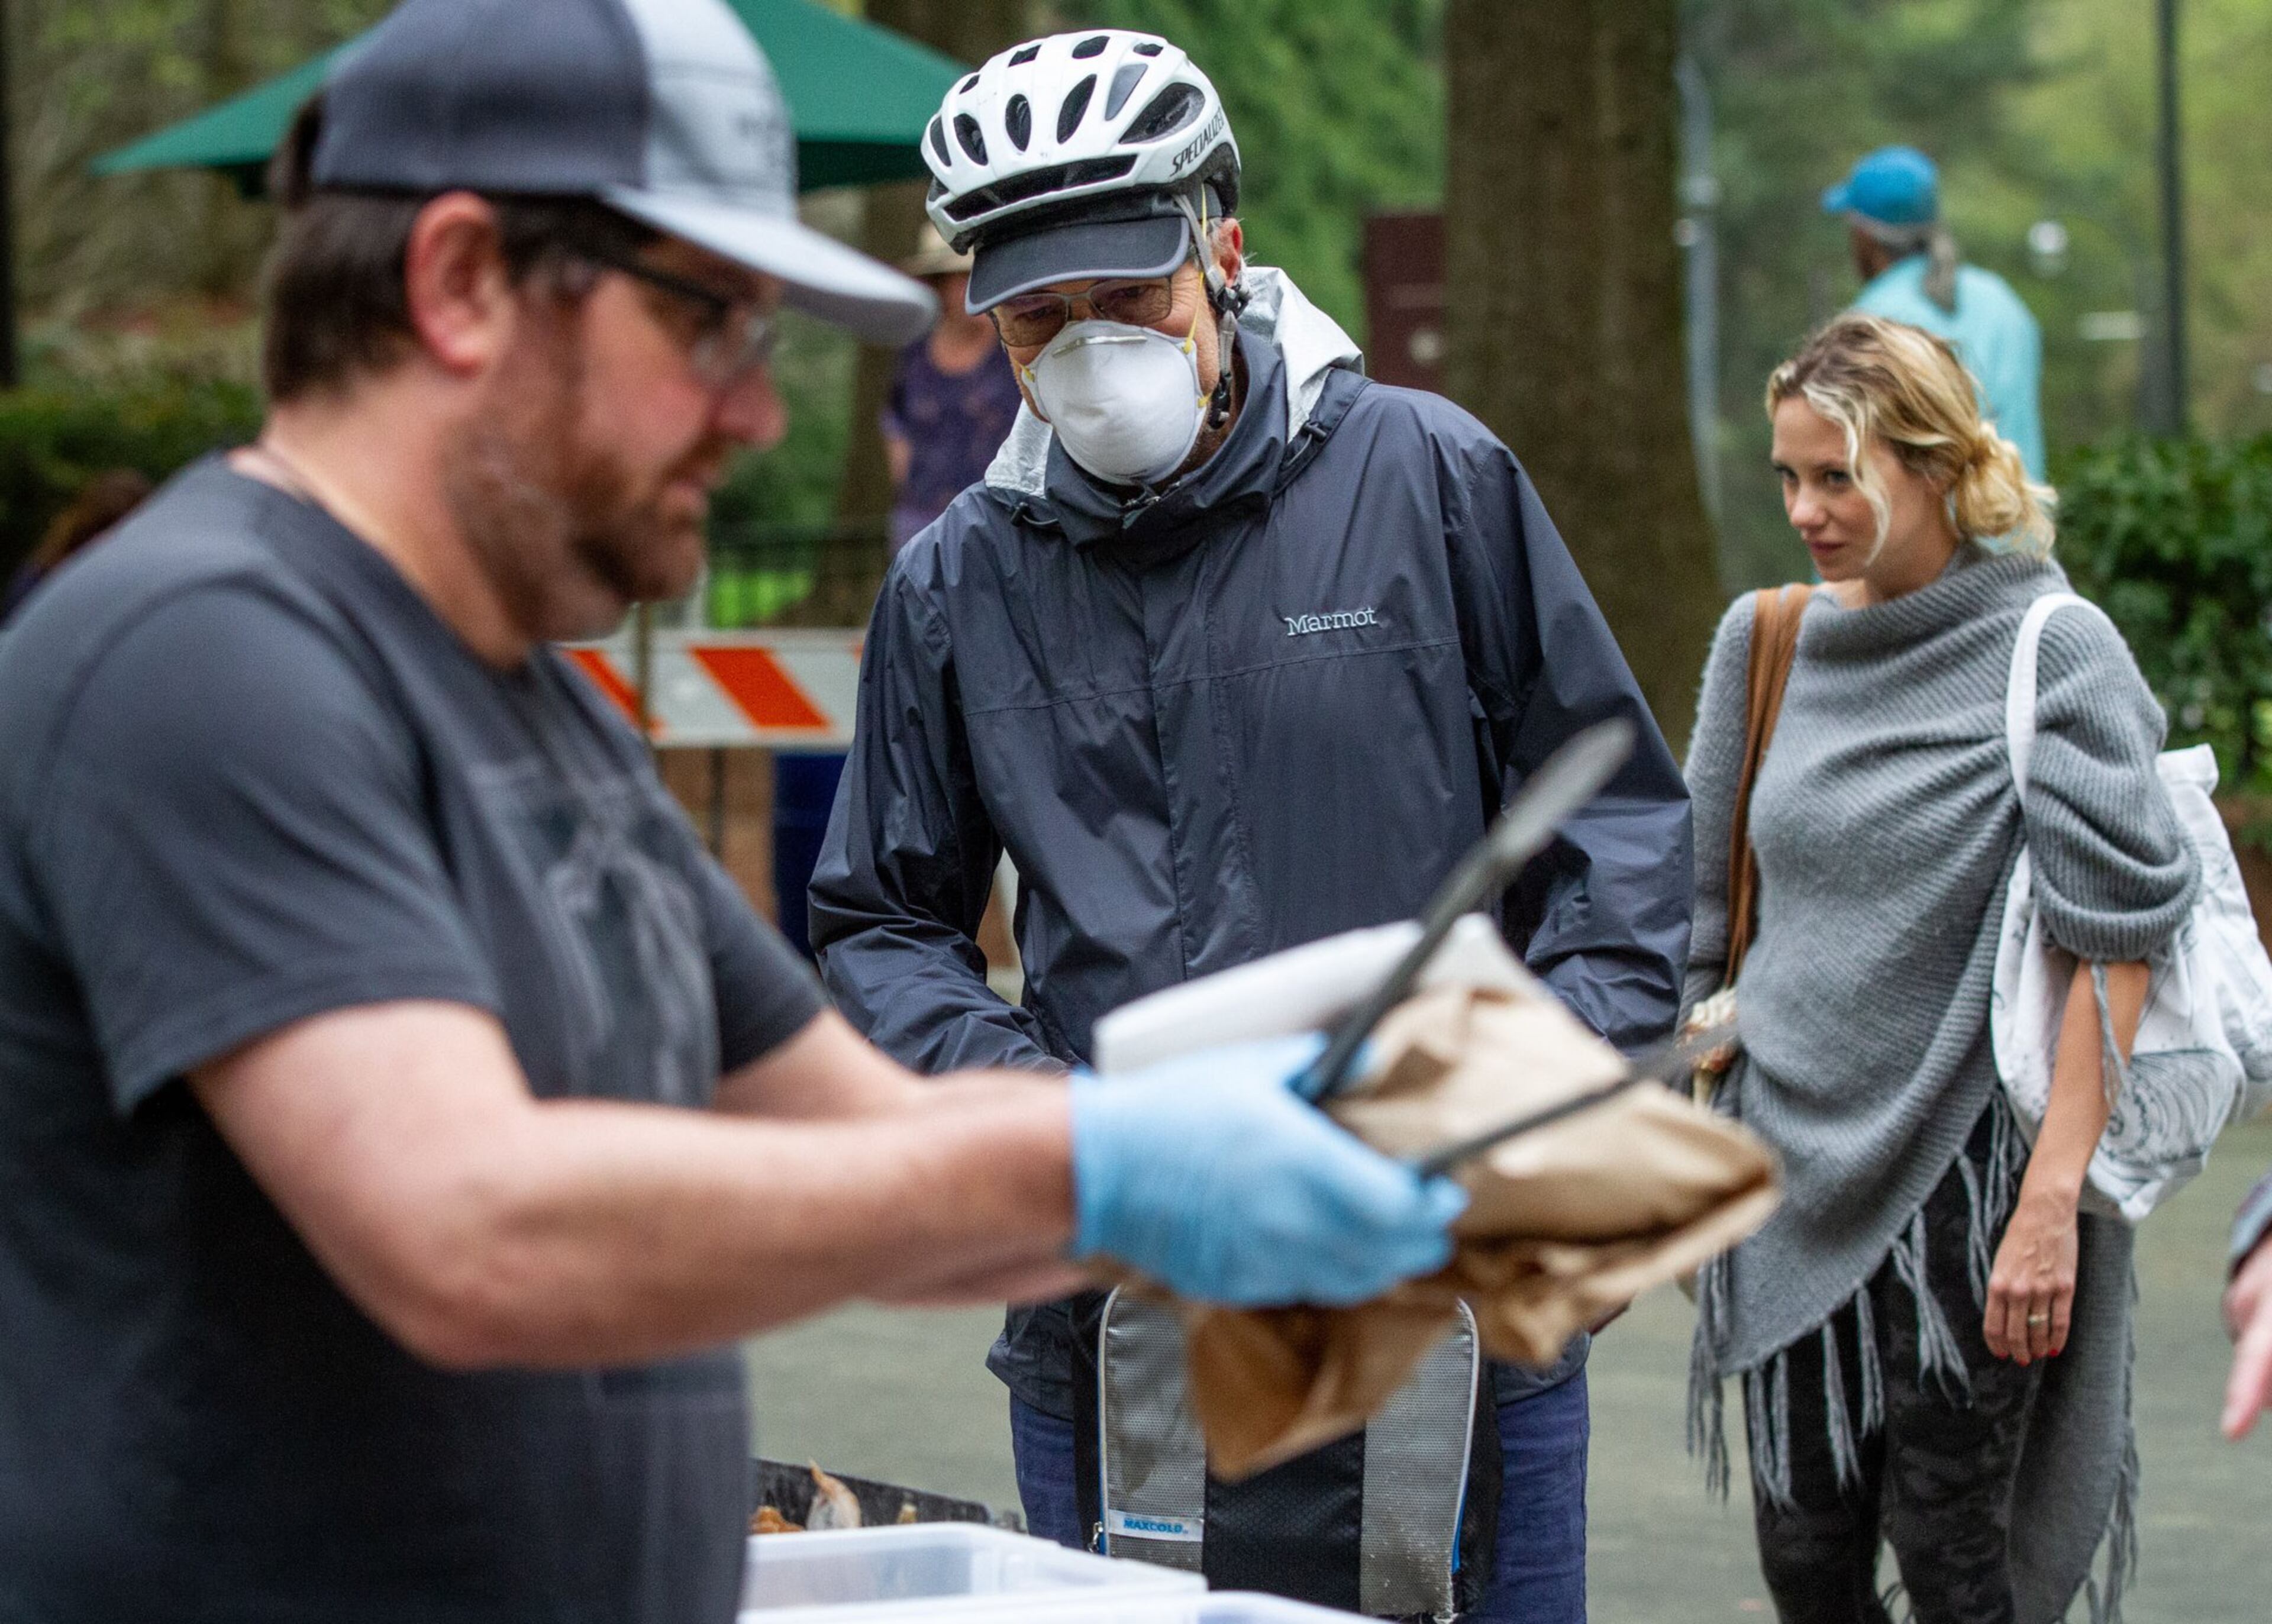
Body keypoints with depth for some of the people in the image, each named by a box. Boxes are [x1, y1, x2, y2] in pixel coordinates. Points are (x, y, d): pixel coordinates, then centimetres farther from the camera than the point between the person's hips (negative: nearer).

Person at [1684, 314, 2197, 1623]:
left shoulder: (2056, 654, -9)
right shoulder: (1771, 645, 8)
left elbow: (2116, 945, -14)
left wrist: (2053, 1200, -20)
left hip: (1966, 1171, -5)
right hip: (1793, 1170, 5)